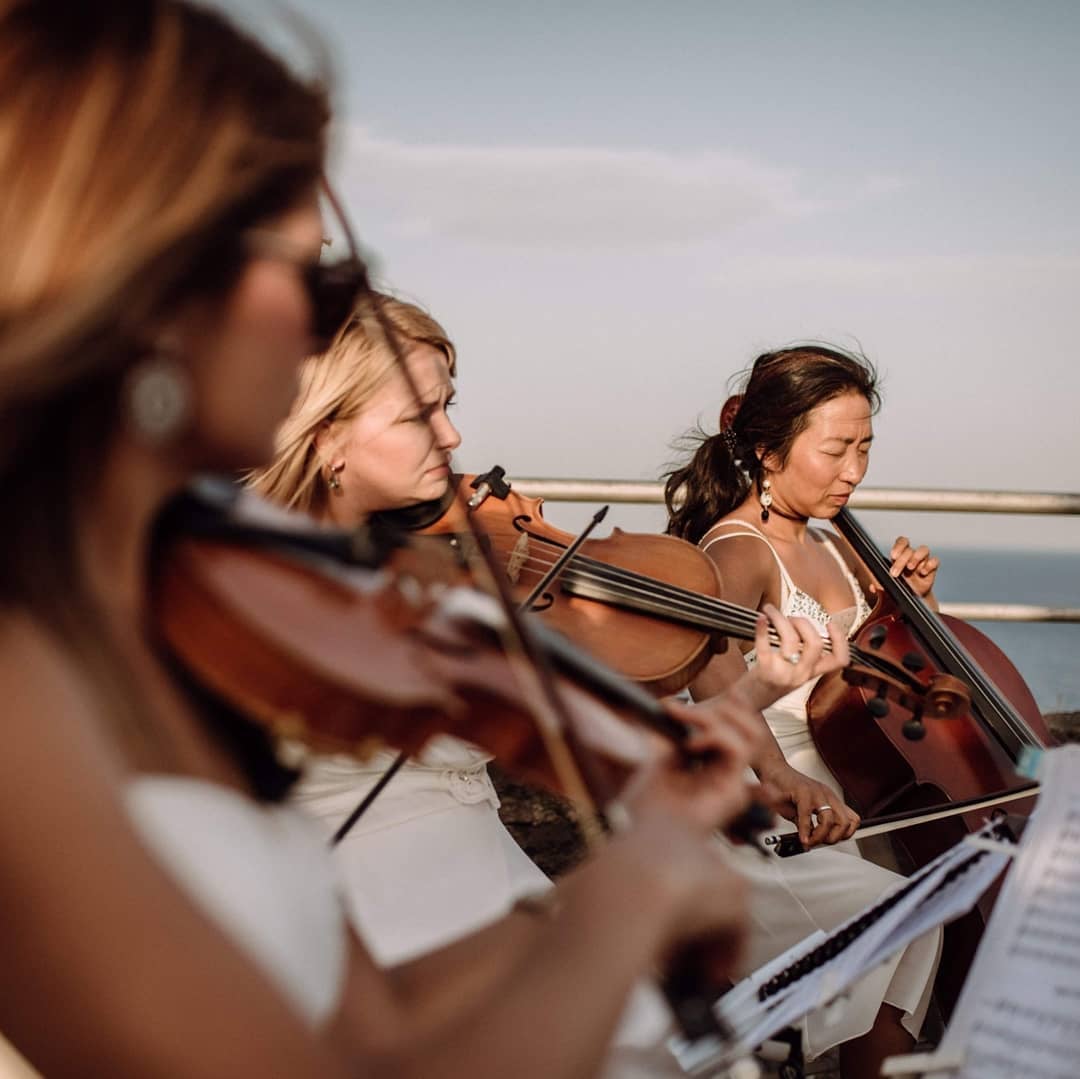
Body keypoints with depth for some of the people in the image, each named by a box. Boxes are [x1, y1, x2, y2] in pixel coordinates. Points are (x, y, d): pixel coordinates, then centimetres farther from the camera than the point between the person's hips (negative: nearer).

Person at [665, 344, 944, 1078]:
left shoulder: (830, 551, 13)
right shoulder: (738, 551, -13)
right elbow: (713, 664, -36)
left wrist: (907, 598, 6)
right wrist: (781, 775, -52)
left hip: (840, 809, 8)